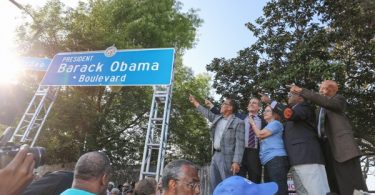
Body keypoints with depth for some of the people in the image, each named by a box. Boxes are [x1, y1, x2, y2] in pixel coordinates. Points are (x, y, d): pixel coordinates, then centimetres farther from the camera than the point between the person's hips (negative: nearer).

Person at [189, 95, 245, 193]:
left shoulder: (238, 122, -9)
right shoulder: (217, 118, 12)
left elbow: (240, 144, -14)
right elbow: (207, 113, 29)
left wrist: (236, 161, -21)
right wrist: (195, 102, 32)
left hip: (226, 157, -7)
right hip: (215, 155, 7)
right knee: (213, 184, 15)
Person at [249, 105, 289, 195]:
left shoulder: (276, 123, 1)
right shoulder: (268, 127, 30)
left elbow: (260, 134, -6)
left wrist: (252, 123, 8)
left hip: (276, 159, -10)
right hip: (269, 161, 10)